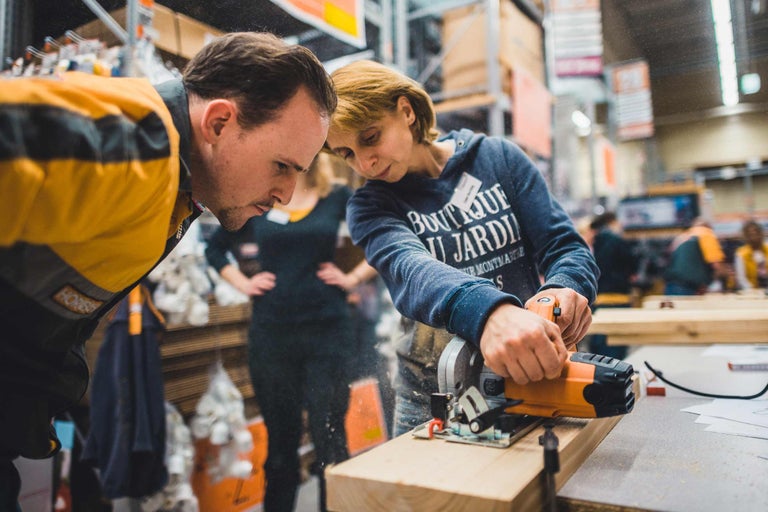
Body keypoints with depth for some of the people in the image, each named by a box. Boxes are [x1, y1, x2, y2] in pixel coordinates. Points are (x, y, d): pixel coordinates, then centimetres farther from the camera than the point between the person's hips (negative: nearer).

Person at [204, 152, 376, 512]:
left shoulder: (337, 198, 3)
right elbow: (215, 247, 17)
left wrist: (353, 277, -1)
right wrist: (243, 283, 4)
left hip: (327, 329, -1)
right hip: (271, 332, 2)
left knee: (329, 435, 1)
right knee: (280, 437, 13)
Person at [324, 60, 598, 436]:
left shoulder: (498, 157, -3)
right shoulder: (370, 208, -6)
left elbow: (566, 246, -4)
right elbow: (409, 271, -27)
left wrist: (565, 290, -29)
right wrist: (488, 312, -48)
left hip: (530, 380, 1)